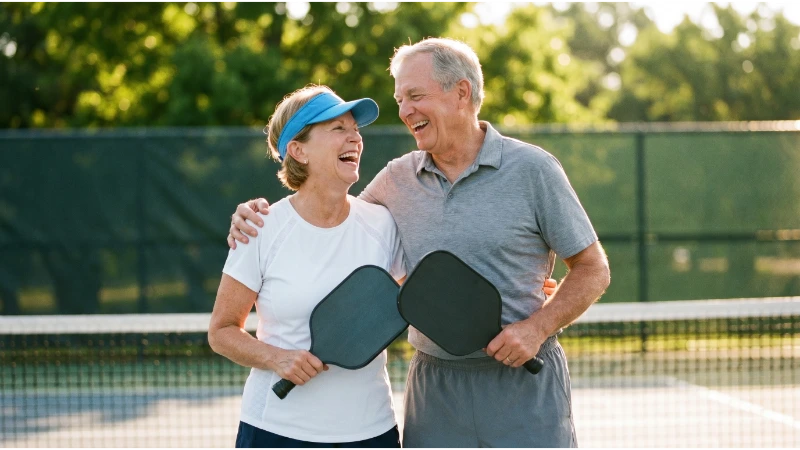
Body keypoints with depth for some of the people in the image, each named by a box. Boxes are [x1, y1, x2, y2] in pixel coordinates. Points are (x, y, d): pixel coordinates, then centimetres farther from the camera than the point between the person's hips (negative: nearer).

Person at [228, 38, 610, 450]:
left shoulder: (532, 169, -4)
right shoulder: (396, 179, 6)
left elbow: (593, 270, 0)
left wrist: (536, 328, -15)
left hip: (525, 385, -3)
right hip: (433, 390, 3)